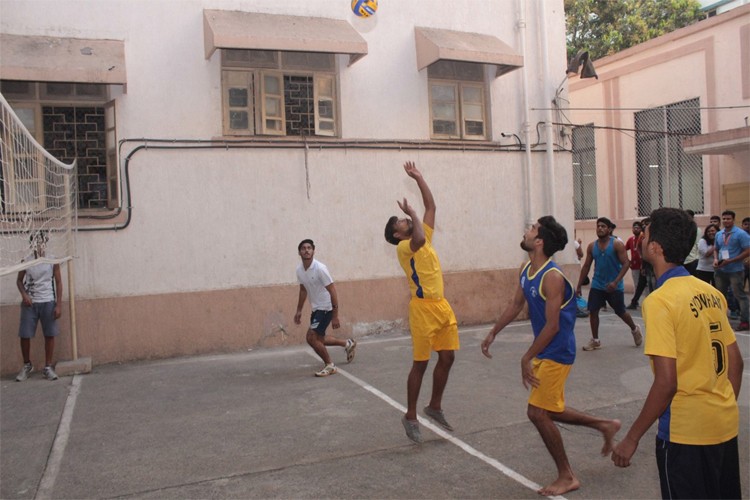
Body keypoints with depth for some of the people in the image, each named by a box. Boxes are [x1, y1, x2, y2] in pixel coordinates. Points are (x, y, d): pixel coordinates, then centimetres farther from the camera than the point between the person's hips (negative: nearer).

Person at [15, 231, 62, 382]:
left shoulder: (53, 260, -2)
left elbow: (58, 282, 1)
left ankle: (48, 367, 12)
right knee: (25, 335, 2)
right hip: (30, 303, 1)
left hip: (48, 302, -1)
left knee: (49, 335, 1)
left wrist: (59, 304, -4)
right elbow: (19, 280, 11)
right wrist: (24, 294, -9)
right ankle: (27, 365, 23)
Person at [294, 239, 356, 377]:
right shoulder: (299, 270, -1)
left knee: (311, 338, -14)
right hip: (315, 308, 8)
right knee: (318, 339, 15)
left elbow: (332, 291, -22)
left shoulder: (320, 268, -23)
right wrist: (299, 310, 15)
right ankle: (348, 344, 37)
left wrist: (335, 316, -24)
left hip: (326, 308, -8)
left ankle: (330, 365, 6)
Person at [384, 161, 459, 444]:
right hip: (423, 308, -8)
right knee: (420, 364, -2)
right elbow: (418, 241, -32)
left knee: (447, 358, 10)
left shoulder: (425, 237, 15)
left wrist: (418, 177, 15)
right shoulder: (403, 247, -8)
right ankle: (410, 417, 10)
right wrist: (412, 213, -16)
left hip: (442, 306, 8)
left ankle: (435, 407, 26)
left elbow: (431, 206, 16)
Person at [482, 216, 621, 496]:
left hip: (557, 353, -9)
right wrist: (493, 334, 14)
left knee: (537, 413, -4)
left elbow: (552, 326, -24)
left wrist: (527, 359, -20)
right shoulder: (526, 270, 3)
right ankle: (605, 425, 35)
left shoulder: (552, 277, -24)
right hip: (544, 352, 9)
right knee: (548, 411, 18)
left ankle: (567, 477, 13)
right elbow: (516, 305, 15)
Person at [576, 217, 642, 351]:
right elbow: (586, 266, 8)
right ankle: (595, 340, 10)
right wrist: (579, 286, 5)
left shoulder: (617, 244, -10)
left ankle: (635, 329, 38)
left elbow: (626, 263, -14)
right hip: (597, 285, 4)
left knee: (620, 312, 9)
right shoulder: (592, 246, 2)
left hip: (614, 286, -3)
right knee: (592, 311, -3)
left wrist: (615, 282, -24)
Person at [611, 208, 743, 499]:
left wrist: (632, 439, -13)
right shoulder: (711, 292, 3)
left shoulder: (660, 301, -19)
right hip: (726, 426, 7)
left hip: (686, 432, -7)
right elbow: (735, 362, 10)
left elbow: (666, 382, -21)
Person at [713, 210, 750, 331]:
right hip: (721, 270, 6)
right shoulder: (719, 234, 9)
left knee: (740, 296, -5)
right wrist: (715, 259, -2)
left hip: (735, 270, -6)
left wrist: (730, 261, -18)